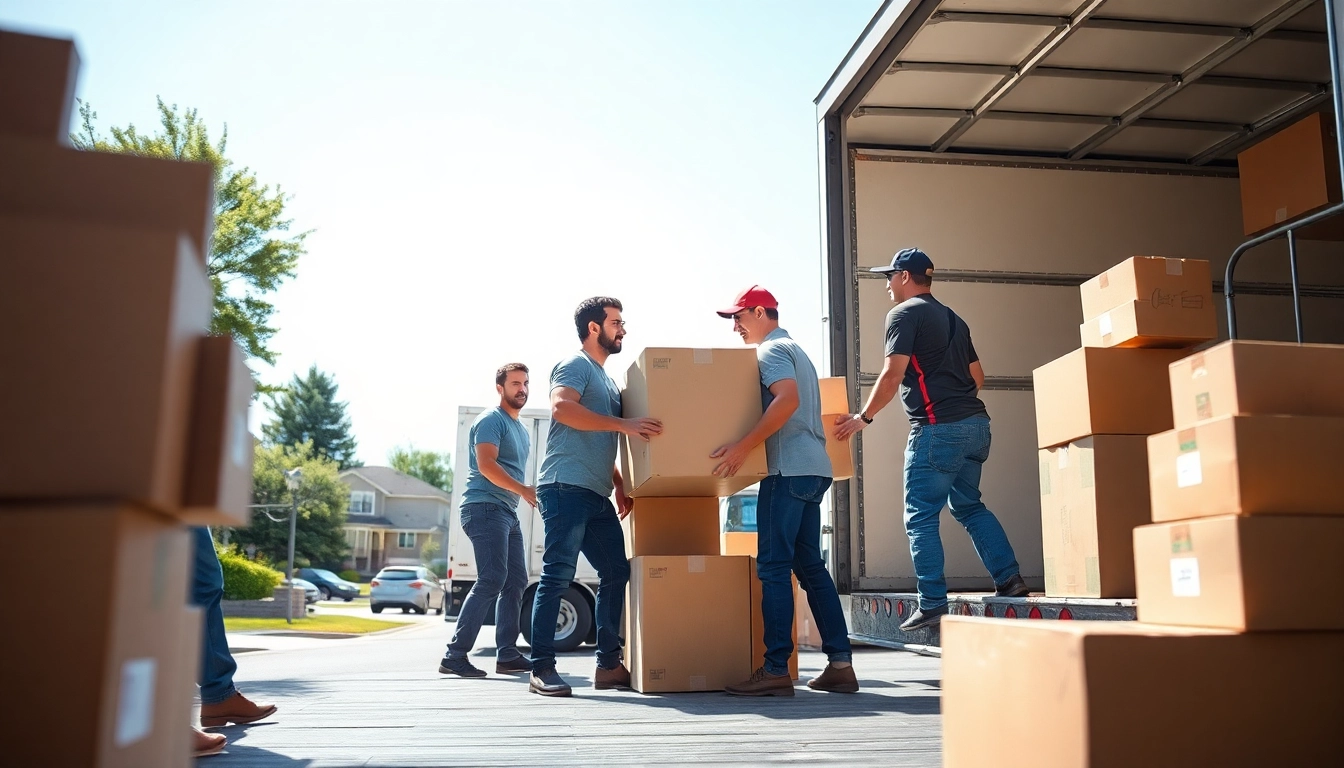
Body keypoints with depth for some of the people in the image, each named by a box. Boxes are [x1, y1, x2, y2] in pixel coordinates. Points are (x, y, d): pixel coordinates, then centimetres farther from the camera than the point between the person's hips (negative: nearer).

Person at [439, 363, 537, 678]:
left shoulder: (521, 430, 24)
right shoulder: (491, 421, -5)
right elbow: (486, 465, -18)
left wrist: (527, 494, 15)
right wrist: (524, 490, -25)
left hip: (508, 511, 10)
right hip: (485, 507, -10)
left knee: (516, 582, 6)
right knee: (492, 580, -16)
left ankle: (507, 655, 10)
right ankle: (455, 656, -14)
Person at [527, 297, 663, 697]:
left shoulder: (606, 379, 26)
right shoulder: (575, 365, -2)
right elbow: (561, 407, -22)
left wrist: (621, 488, 21)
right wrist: (624, 424, -25)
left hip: (597, 494, 9)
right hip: (566, 486, -9)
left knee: (616, 572, 7)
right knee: (558, 575, -10)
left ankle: (609, 664, 12)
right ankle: (542, 669, -7)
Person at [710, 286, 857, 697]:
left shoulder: (771, 350, -4)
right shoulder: (795, 350, 26)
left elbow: (787, 399, -22)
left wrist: (743, 446, -26)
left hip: (789, 469, -10)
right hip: (813, 467, 10)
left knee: (773, 566, -9)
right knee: (810, 565, 10)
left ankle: (776, 670, -10)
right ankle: (840, 663, 8)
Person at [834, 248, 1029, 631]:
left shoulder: (905, 313, -3)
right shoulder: (953, 318, 21)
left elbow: (893, 375, -11)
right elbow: (977, 376, 22)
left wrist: (863, 417, -3)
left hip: (937, 428, -8)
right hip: (976, 424, 8)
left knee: (920, 517, -2)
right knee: (969, 506, 19)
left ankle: (933, 604, -3)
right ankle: (1010, 578, 12)